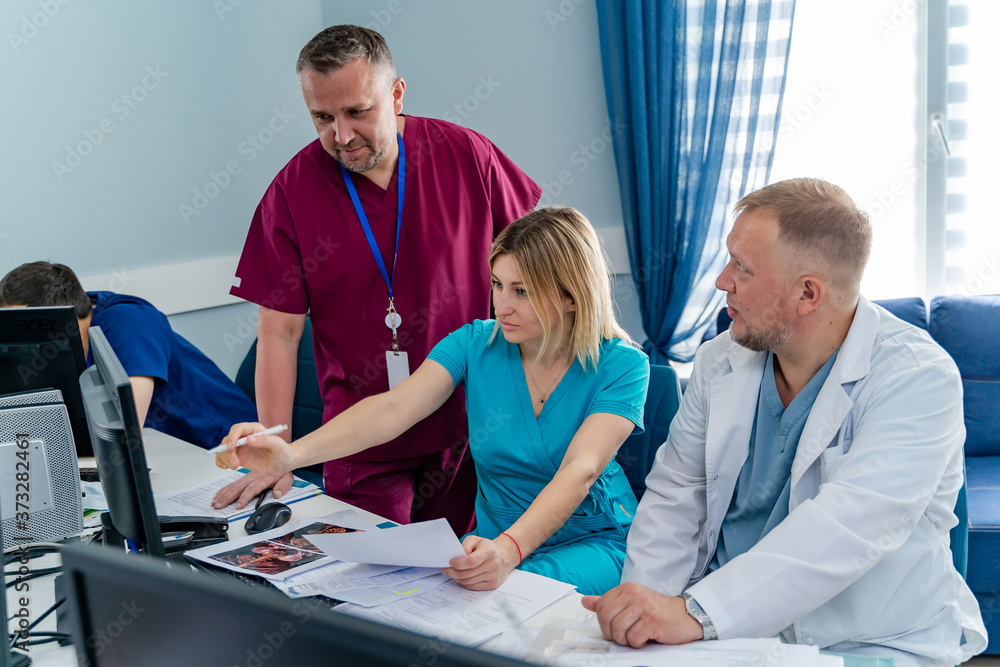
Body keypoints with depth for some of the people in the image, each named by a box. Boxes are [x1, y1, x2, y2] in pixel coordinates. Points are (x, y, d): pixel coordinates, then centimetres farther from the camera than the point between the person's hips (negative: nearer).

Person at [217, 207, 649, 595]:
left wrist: (510, 550, -46)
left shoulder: (621, 366, -14)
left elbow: (579, 472, -28)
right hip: (495, 538, 3)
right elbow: (394, 409, -18)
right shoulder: (475, 345, -4)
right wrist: (291, 454, -34)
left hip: (594, 539, -3)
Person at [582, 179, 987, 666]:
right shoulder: (719, 361, 5)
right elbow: (675, 495, 8)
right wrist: (645, 605, -9)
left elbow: (848, 529, -26)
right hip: (721, 627, 4)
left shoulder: (918, 378, -14)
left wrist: (696, 613, -35)